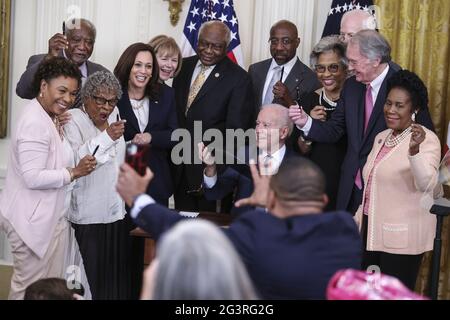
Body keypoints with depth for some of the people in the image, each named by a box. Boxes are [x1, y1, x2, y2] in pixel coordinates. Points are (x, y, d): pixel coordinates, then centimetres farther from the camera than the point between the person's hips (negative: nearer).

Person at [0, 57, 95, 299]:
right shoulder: (35, 123, -21)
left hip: (50, 217, 10)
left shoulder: (50, 119, 13)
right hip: (33, 221, -10)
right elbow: (33, 178, -25)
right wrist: (73, 173, -19)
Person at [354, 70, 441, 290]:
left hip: (402, 238, -7)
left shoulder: (426, 140, -12)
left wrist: (414, 150, -42)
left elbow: (428, 186, -28)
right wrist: (358, 221, 19)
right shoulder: (381, 137, 11)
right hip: (371, 232, 7)